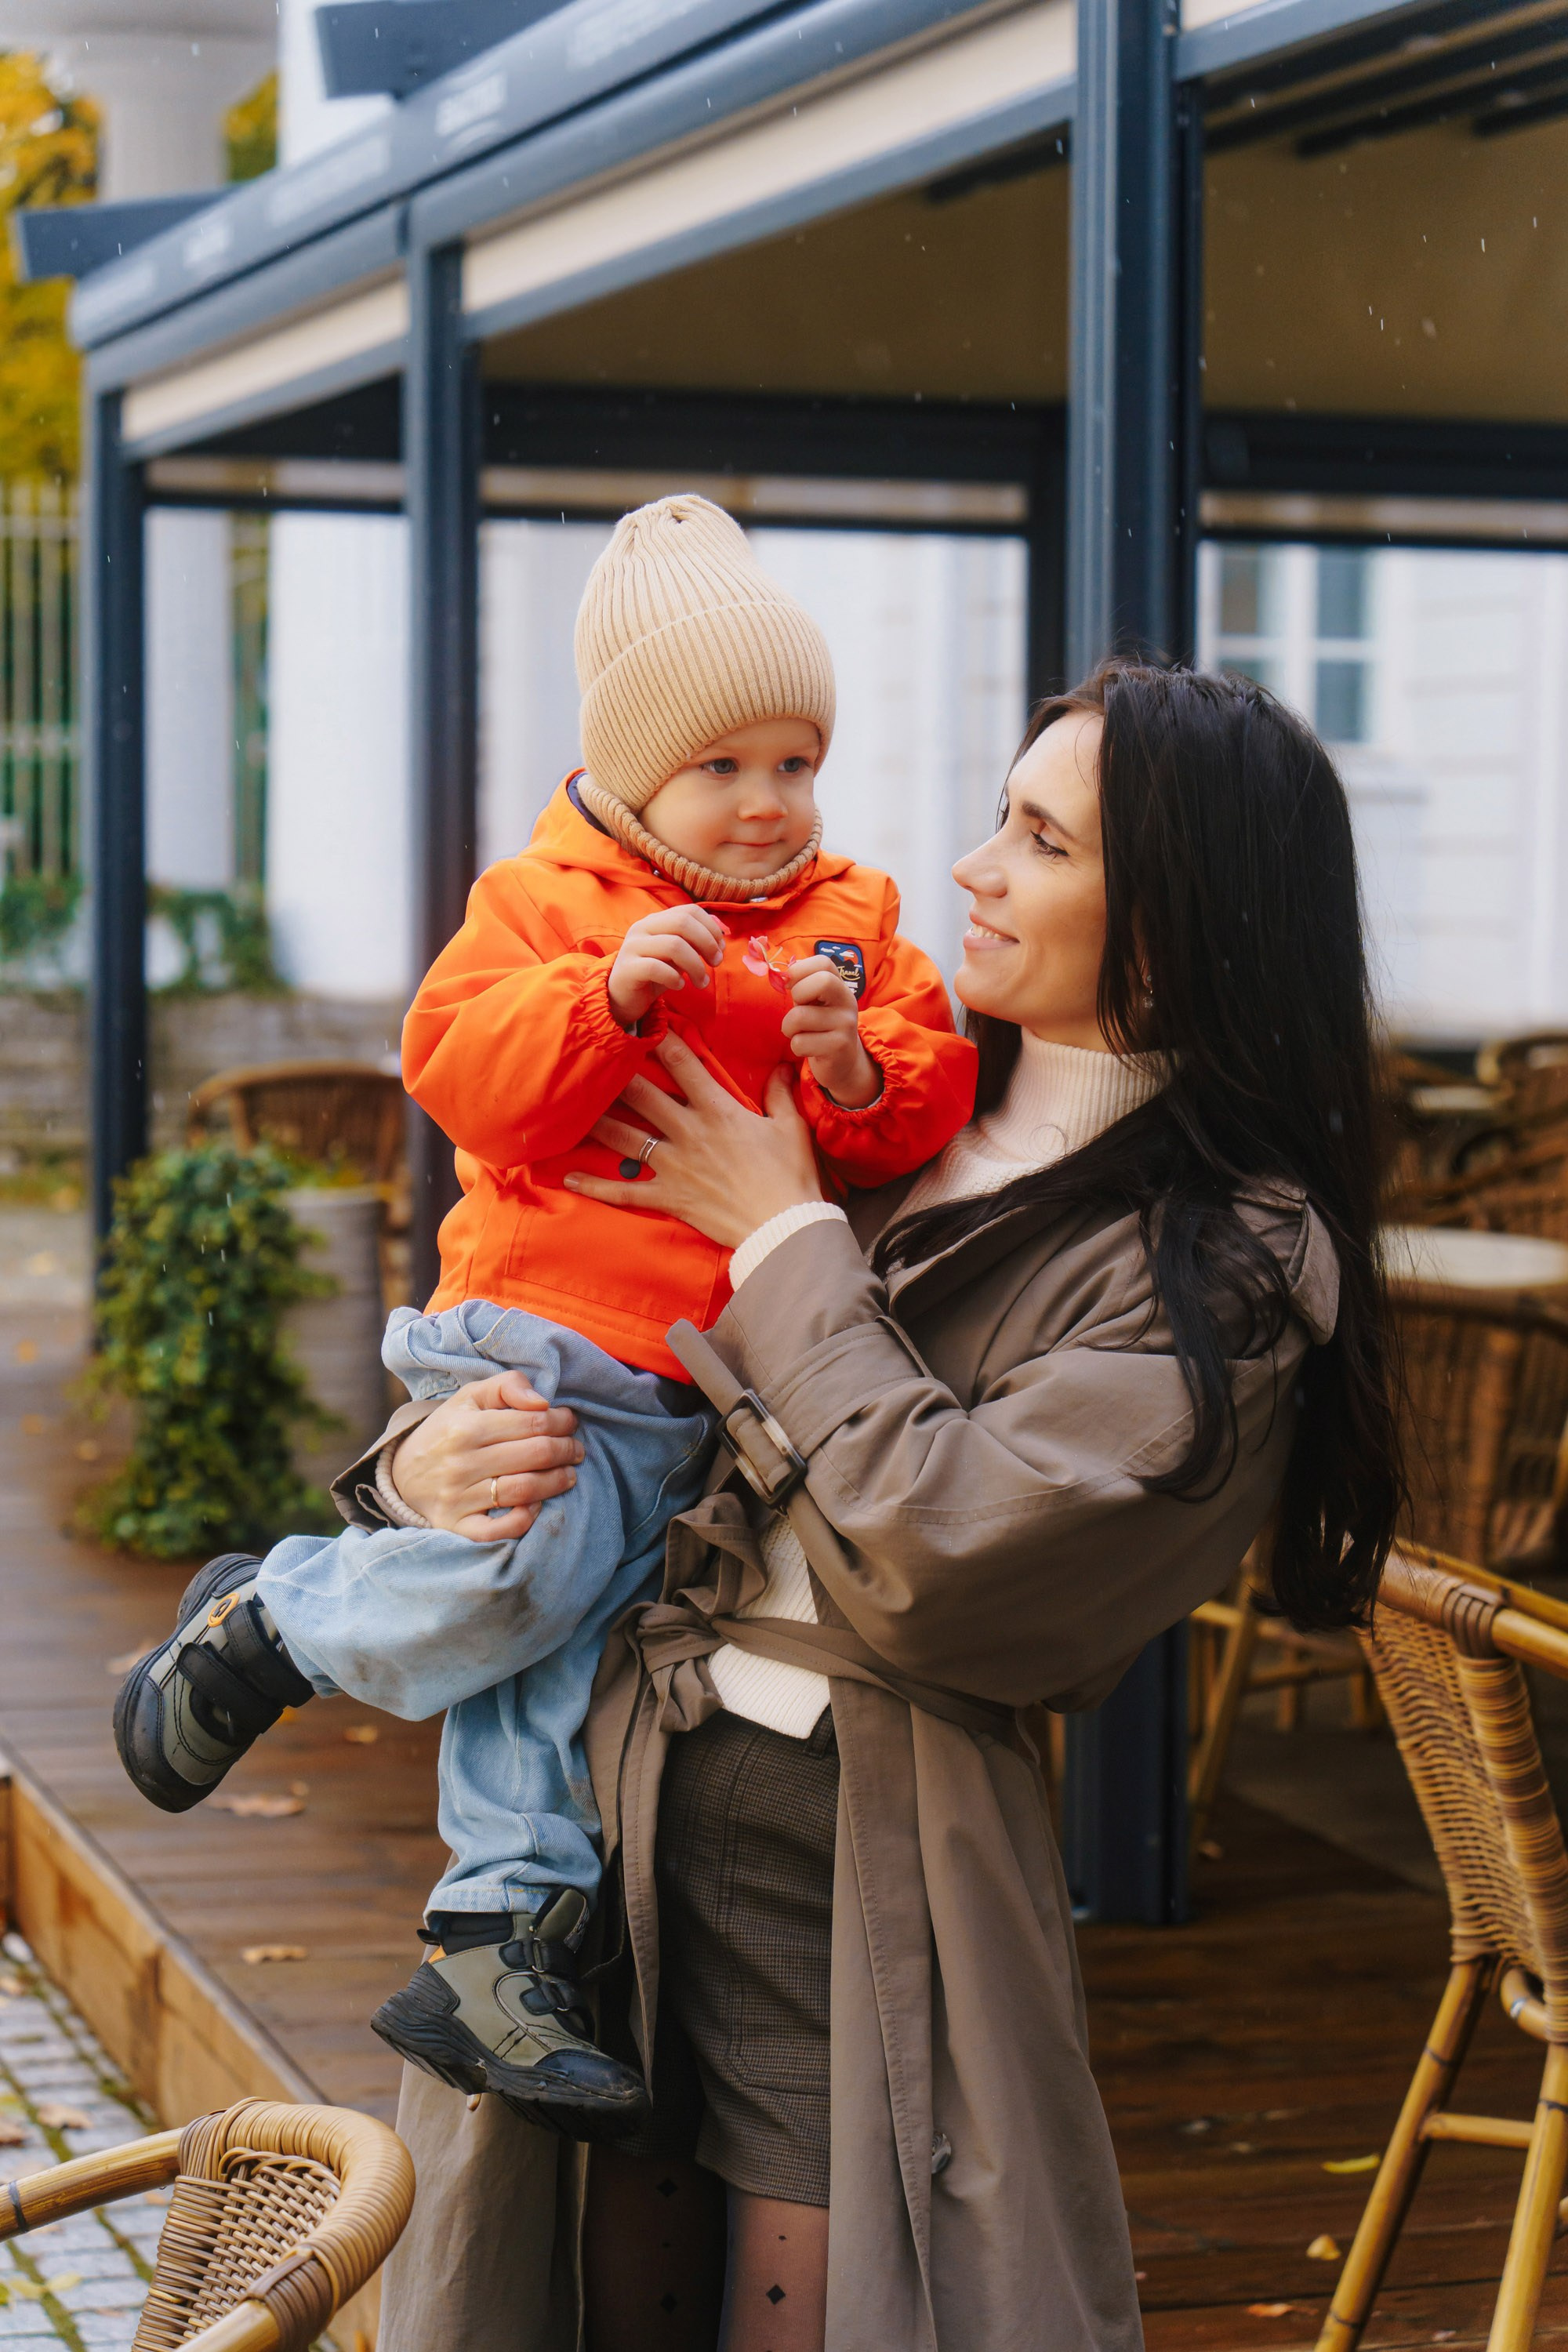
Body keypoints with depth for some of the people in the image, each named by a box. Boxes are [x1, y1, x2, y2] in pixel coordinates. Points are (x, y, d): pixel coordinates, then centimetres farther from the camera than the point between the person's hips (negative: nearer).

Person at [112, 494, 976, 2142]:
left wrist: (861, 1070, -15)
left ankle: (493, 1943, 3)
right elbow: (459, 1067, -11)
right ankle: (259, 1623, 5)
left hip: (707, 1387, 4)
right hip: (547, 1339, -4)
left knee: (552, 1633, -2)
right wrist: (610, 993, -23)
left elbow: (930, 1104, 7)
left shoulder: (857, 923, 12)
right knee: (514, 1573, -22)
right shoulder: (546, 899, 1)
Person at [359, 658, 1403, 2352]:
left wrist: (783, 1236, -9)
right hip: (625, 1813, 6)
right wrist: (434, 1451, -4)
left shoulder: (1233, 1262, -8)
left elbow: (936, 1547, -20)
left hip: (872, 1876, -5)